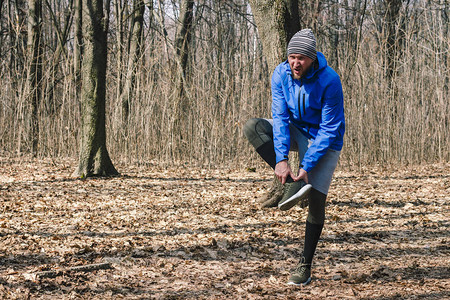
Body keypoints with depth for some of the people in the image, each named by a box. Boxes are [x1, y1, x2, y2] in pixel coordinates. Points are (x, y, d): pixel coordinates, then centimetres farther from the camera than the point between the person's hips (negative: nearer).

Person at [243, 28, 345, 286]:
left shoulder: (329, 81, -27)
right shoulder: (281, 74, -15)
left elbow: (329, 129, -24)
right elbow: (280, 117, -16)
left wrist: (306, 166, -29)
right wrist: (281, 158, -28)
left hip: (325, 139, -4)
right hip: (295, 131, 5)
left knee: (316, 199, -14)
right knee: (253, 127, -21)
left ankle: (306, 266, 0)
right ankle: (291, 185, -29)